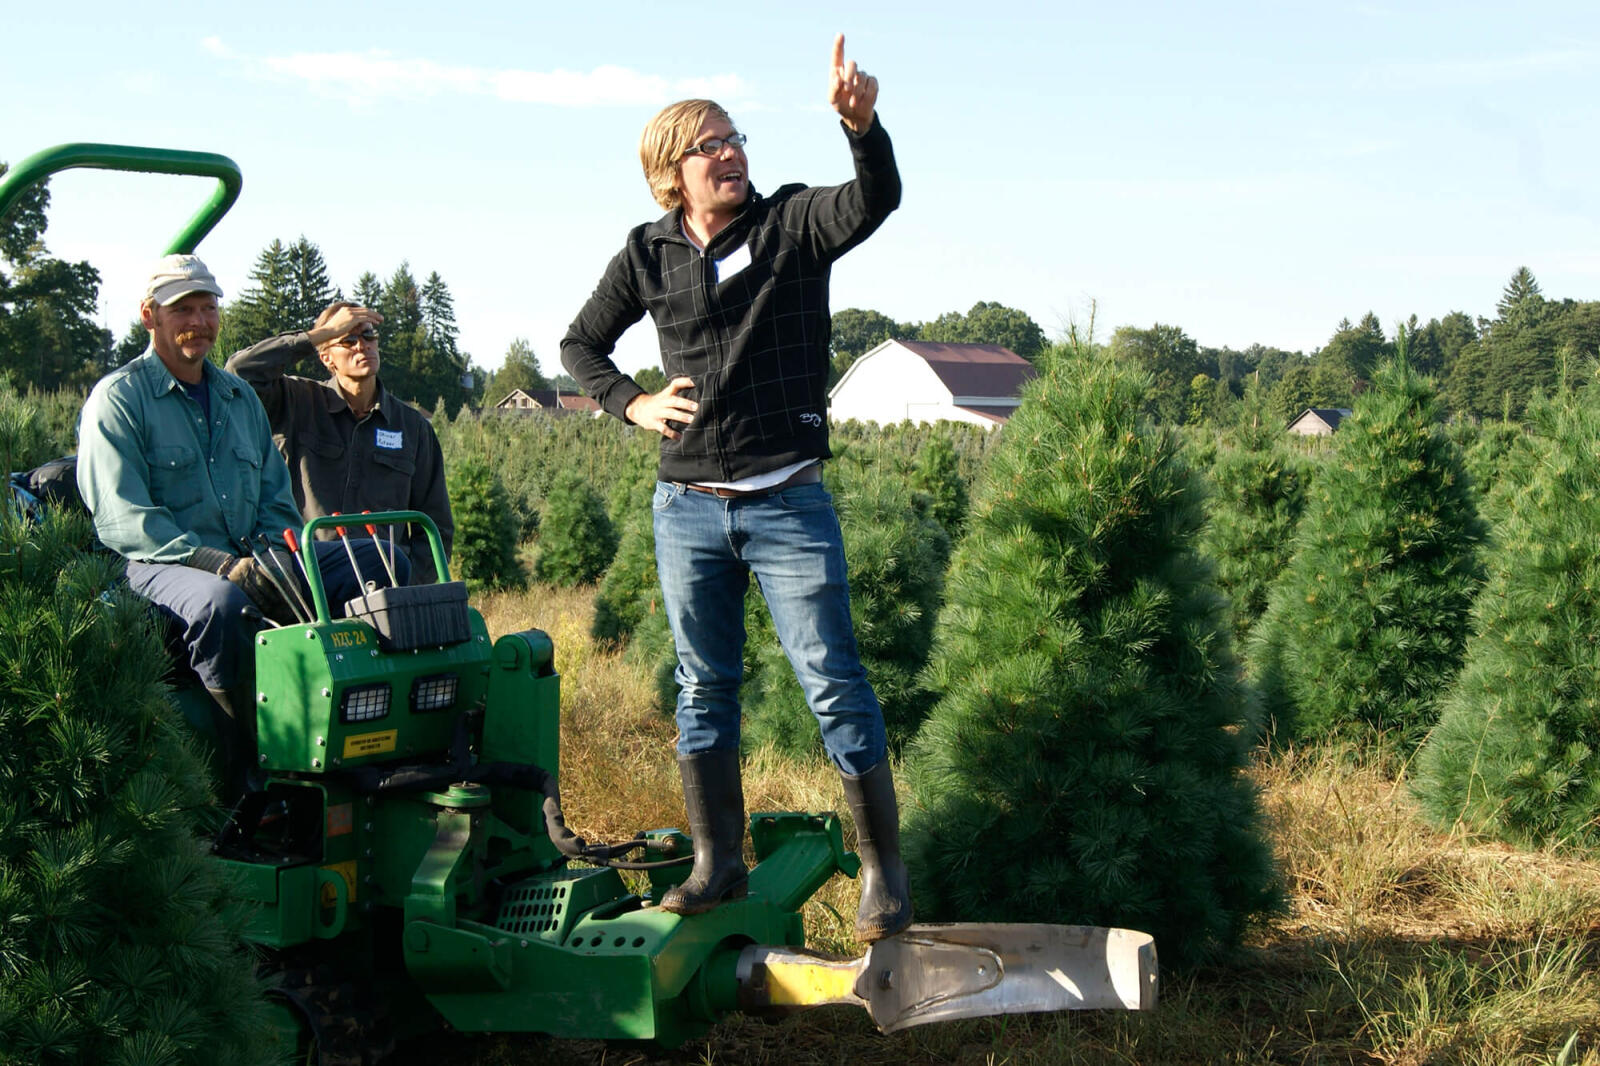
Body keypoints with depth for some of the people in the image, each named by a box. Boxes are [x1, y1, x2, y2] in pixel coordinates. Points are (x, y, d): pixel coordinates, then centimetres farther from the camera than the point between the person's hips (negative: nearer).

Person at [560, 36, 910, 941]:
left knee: (835, 683, -4)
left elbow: (875, 202, -23)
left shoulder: (792, 223, -3)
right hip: (687, 507, 3)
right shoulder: (648, 257, 6)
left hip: (789, 502, -3)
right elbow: (581, 343, 19)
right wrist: (631, 403, 1)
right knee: (704, 688, 10)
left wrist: (862, 125, -43)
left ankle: (884, 868, 5)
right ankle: (718, 863, 22)